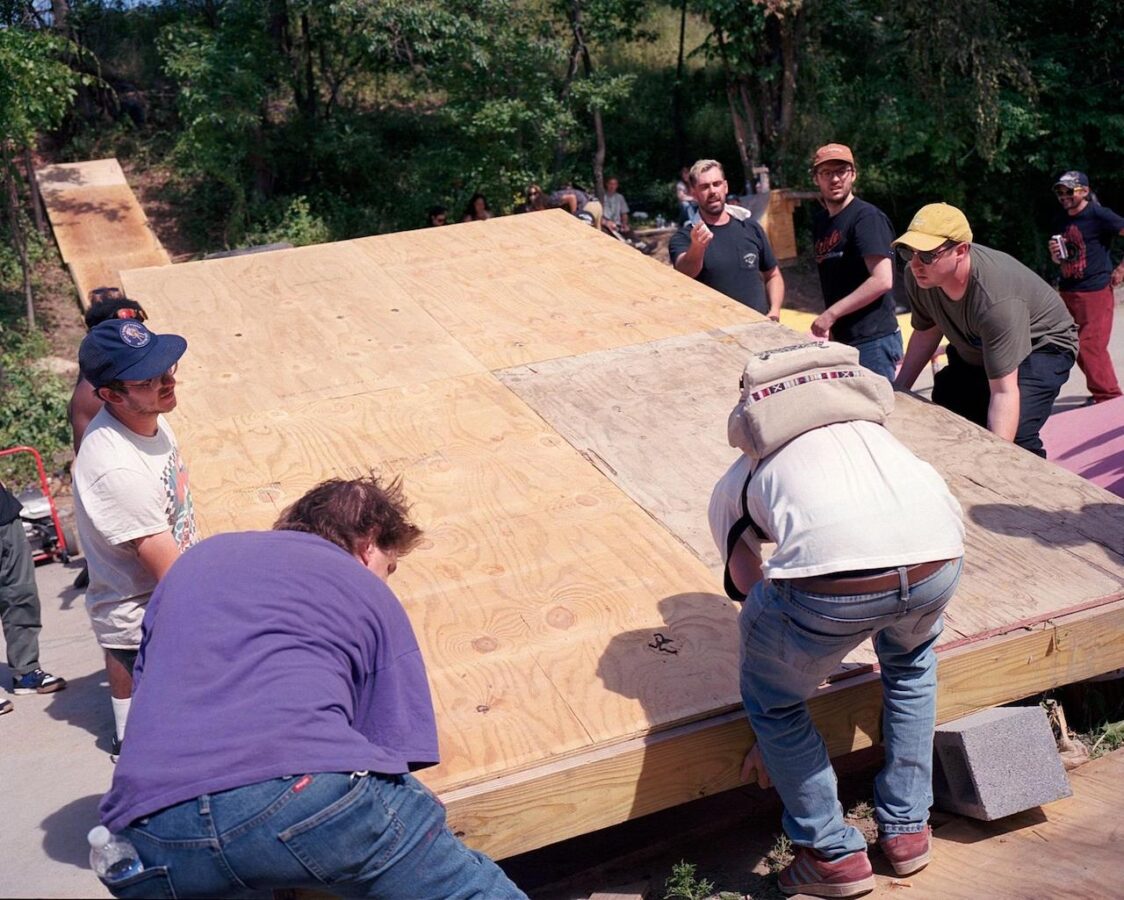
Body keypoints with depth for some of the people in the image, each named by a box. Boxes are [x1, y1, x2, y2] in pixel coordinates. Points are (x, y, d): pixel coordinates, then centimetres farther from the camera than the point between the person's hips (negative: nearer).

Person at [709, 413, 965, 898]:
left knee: (773, 699, 27)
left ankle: (835, 854, 35)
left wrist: (770, 736, 42)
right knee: (911, 659, 39)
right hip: (939, 555, 4)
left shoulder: (732, 486, 29)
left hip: (832, 573, -4)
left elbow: (756, 599, 30)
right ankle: (907, 828, 44)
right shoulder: (867, 426, 40)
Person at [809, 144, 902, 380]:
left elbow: (882, 281, -20)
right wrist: (832, 325, 11)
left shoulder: (866, 217, -11)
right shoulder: (820, 221, 14)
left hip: (873, 342, -8)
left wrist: (831, 314, -17)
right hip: (842, 340, 8)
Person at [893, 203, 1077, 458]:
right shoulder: (917, 275, -22)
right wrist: (899, 390, -1)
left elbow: (1004, 391, -42)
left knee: (1014, 438, -28)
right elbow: (926, 331, 0)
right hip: (973, 352, 7)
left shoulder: (996, 301, -41)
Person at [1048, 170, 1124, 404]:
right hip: (1067, 292, 8)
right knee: (1079, 348, 10)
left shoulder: (1099, 215, -10)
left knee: (1091, 347, -11)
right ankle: (1102, 393, 22)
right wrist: (1054, 253, 0)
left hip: (1095, 291, -8)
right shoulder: (1060, 220, 12)